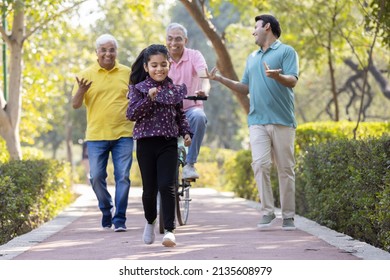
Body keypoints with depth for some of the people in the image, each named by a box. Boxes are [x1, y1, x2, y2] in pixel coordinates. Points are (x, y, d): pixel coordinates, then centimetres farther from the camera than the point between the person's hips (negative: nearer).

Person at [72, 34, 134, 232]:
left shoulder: (128, 73, 6)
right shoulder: (86, 75, 4)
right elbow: (75, 105, 2)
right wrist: (81, 91, -19)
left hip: (123, 134, 0)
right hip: (96, 136, 0)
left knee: (122, 177, -3)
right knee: (97, 177, 2)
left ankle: (119, 219, 2)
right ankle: (107, 210, 25)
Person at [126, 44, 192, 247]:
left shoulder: (174, 89, 8)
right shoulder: (139, 88, -1)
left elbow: (180, 114, 18)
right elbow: (131, 114, -10)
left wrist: (186, 132, 3)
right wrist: (149, 98, -20)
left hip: (168, 143, 1)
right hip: (146, 142, -1)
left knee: (167, 186, -11)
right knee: (150, 189, 5)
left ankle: (169, 230, -8)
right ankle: (150, 221, 31)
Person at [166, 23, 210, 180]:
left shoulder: (194, 56, -1)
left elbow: (203, 76, -19)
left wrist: (204, 90, -44)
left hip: (190, 109, -2)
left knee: (198, 116, -36)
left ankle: (189, 164, -28)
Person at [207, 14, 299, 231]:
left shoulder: (286, 51, 3)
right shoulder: (252, 58, 23)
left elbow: (293, 80, -10)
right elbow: (245, 88, 25)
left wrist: (276, 76, -30)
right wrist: (221, 79, 15)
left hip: (282, 120, -4)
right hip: (257, 121, 4)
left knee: (285, 169, 0)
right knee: (260, 164, -10)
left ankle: (288, 215, 5)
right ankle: (267, 211, -7)